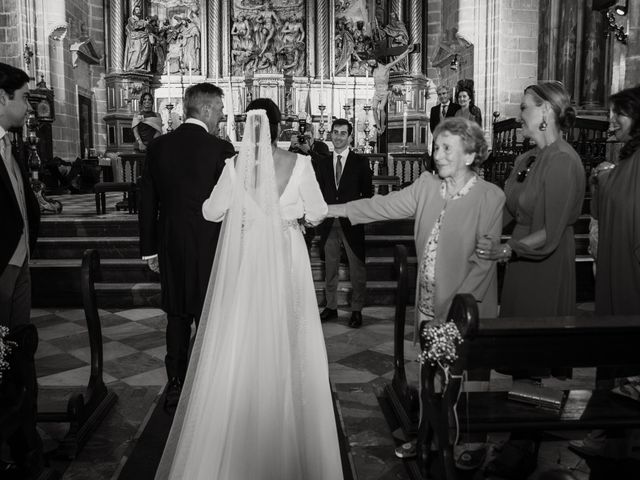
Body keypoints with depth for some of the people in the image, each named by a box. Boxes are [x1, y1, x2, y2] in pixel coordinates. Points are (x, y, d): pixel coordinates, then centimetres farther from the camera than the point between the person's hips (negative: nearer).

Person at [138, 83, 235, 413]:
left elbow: (147, 202, 6)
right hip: (209, 248, -4)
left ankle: (175, 390, 24)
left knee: (177, 318, 15)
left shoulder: (157, 147, 3)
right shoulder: (221, 149, -11)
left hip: (170, 248, 4)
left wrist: (150, 249, 14)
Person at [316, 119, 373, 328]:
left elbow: (367, 193, 0)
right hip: (329, 224, 3)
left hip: (352, 223, -3)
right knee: (330, 269, 11)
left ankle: (357, 310, 16)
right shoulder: (322, 163, 9)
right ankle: (331, 307, 25)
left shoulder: (361, 162, 1)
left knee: (357, 269, 3)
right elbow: (318, 193, 9)